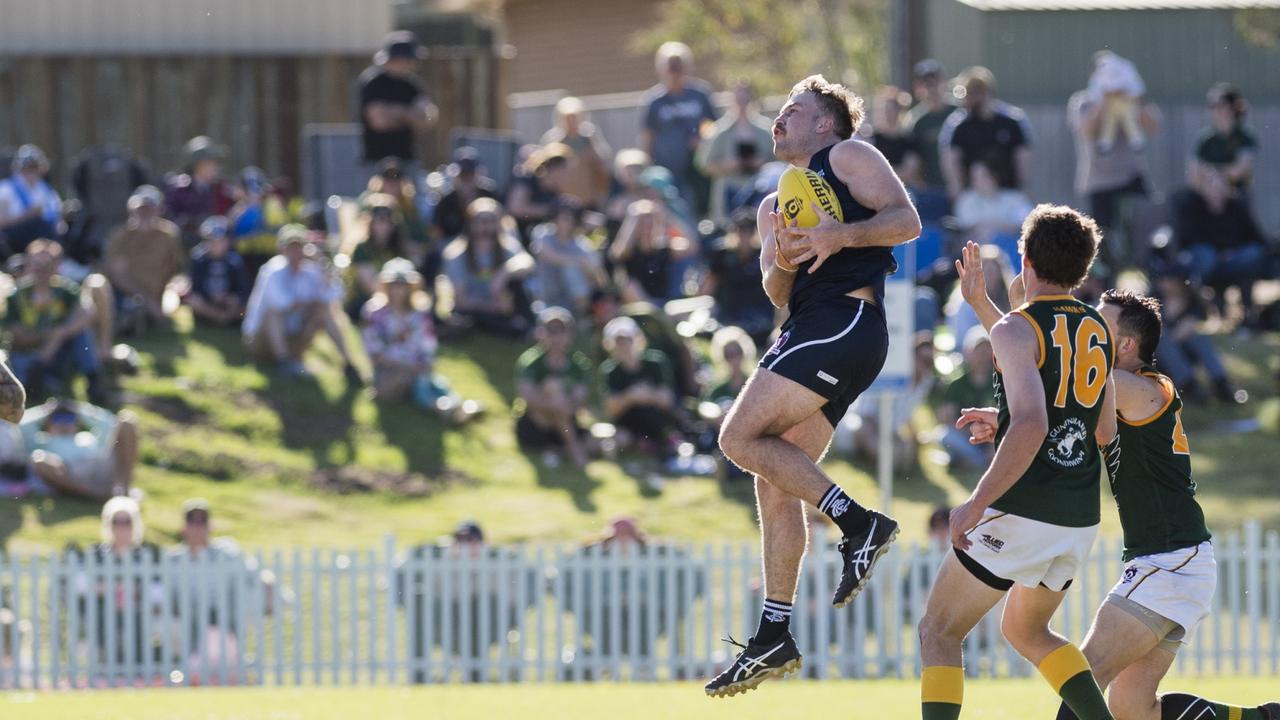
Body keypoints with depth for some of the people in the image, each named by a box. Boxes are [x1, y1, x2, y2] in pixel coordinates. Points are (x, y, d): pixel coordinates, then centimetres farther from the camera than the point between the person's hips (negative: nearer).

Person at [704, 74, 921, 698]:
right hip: (808, 331, 9)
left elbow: (906, 220, -6)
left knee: (740, 437, -17)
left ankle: (859, 522, -17)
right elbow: (779, 293, 16)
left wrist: (840, 236, -20)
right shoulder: (773, 206, 29)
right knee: (773, 483, 5)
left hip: (844, 318, -9)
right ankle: (774, 637, 5)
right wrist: (782, 263, -6)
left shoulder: (848, 156, 8)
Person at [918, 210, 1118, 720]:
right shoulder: (1098, 330, 10)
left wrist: (977, 503, -23)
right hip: (1081, 520, 7)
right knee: (1026, 631, 27)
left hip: (1020, 515, -7)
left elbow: (1030, 425, -26)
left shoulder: (1017, 330, -12)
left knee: (939, 633, 5)